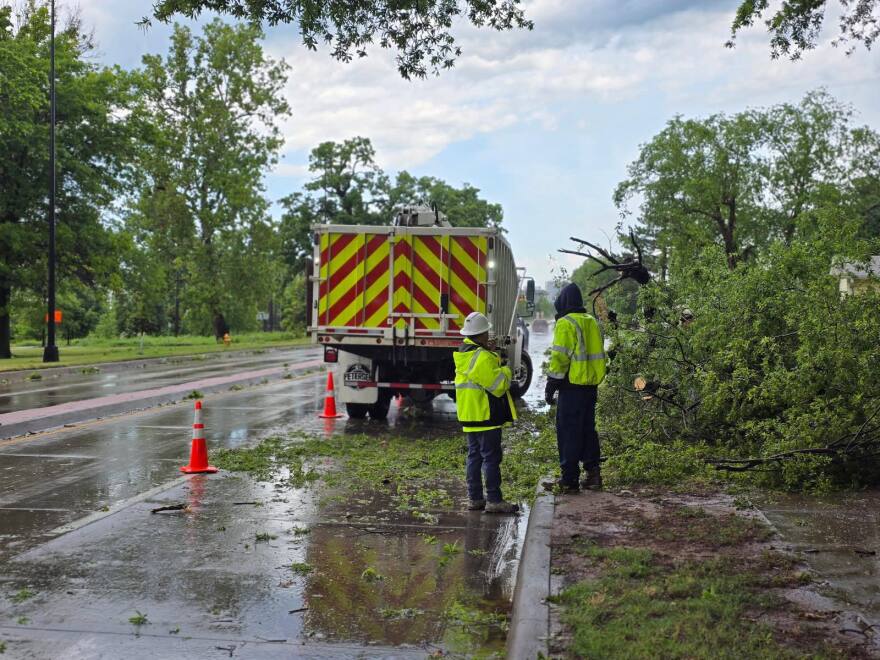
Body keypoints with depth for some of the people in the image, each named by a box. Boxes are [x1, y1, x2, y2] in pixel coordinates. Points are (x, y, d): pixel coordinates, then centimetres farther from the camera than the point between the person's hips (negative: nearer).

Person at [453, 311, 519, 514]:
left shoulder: (463, 354, 10)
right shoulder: (482, 357, -20)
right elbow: (498, 385, -20)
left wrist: (493, 356, 6)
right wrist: (506, 371, -1)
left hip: (469, 416, 9)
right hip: (485, 416, -9)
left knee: (474, 456, 14)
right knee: (491, 457, -4)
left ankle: (474, 498, 18)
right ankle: (494, 500, -2)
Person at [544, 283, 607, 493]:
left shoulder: (565, 324, -11)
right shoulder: (592, 322, 13)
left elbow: (559, 357, -15)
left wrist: (551, 384, -9)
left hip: (573, 385, -8)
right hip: (591, 385, 8)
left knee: (568, 431, -1)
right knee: (588, 428, 17)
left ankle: (569, 479, 1)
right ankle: (592, 473, 20)